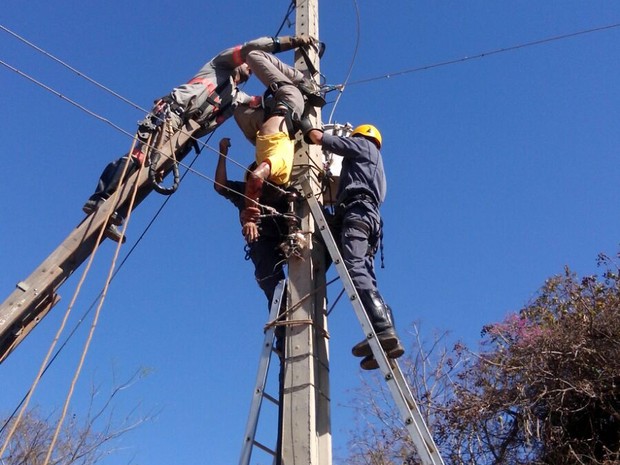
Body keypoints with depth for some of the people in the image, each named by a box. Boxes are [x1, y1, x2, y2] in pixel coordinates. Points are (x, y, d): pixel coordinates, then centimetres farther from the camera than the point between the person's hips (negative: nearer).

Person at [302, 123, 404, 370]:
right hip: (370, 214, 9)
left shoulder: (362, 144, 17)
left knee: (354, 268, -26)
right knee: (365, 277, -5)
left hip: (357, 210, -9)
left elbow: (320, 138, 13)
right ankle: (388, 338, -20)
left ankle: (383, 330, -43)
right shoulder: (374, 164, 41)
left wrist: (305, 125, 32)